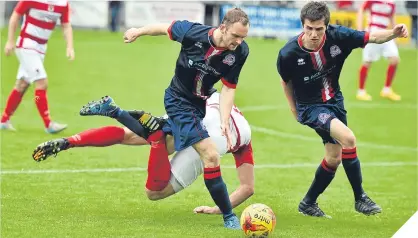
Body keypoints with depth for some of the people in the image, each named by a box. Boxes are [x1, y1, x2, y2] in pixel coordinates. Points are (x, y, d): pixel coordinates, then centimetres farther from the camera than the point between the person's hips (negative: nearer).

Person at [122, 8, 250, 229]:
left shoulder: (241, 51, -21)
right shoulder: (193, 33, -29)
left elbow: (228, 87, -12)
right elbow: (166, 28, -9)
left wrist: (224, 122, -21)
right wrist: (138, 32, 9)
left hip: (202, 101, 6)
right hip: (180, 101, -6)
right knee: (210, 155, -20)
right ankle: (229, 217, -16)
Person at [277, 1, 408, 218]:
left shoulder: (337, 36, -20)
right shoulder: (288, 54, -24)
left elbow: (371, 37, -15)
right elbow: (286, 81, -4)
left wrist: (393, 33, -35)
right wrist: (294, 110, 7)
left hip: (334, 100, 5)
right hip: (310, 107, -5)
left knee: (334, 157, 12)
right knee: (347, 137, -26)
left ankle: (308, 204, 32)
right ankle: (360, 198, -14)